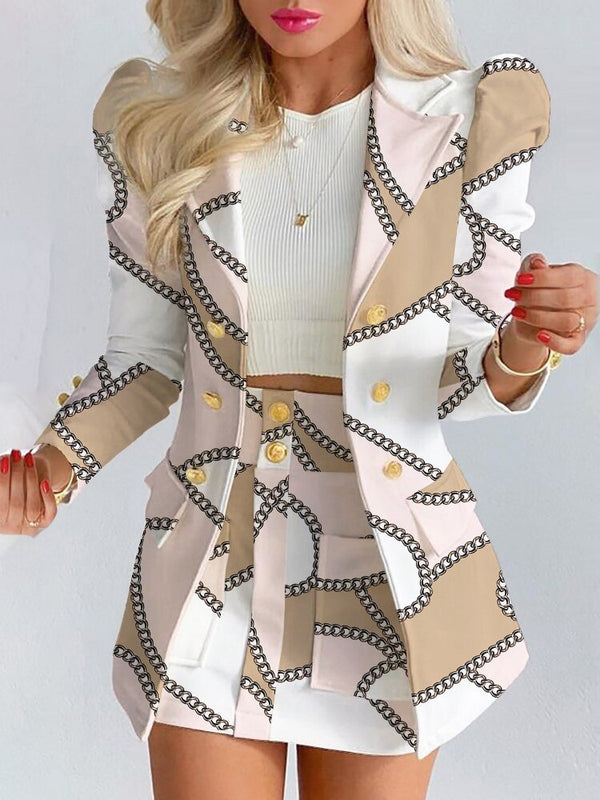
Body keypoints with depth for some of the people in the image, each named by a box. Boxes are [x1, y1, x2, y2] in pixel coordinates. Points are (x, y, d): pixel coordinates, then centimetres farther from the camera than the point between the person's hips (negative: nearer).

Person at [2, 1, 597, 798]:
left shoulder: (468, 125, -6)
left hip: (385, 559, 0)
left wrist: (523, 350, -22)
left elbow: (458, 381, -1)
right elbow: (146, 358, 4)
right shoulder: (169, 122, -3)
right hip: (214, 561, 0)